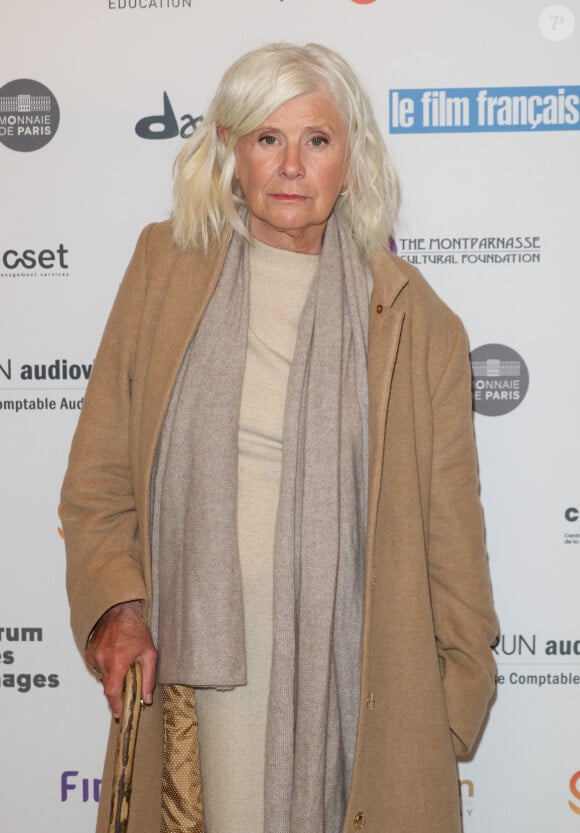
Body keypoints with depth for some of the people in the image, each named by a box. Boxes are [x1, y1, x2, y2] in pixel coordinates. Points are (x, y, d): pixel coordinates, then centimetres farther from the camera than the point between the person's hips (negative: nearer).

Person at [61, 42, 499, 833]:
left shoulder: (415, 321, 0)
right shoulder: (165, 270, 4)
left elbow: (448, 522, 3)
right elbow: (99, 470, 6)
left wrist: (462, 680, 5)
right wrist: (117, 604, -7)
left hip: (349, 667, 0)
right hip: (201, 651, 1)